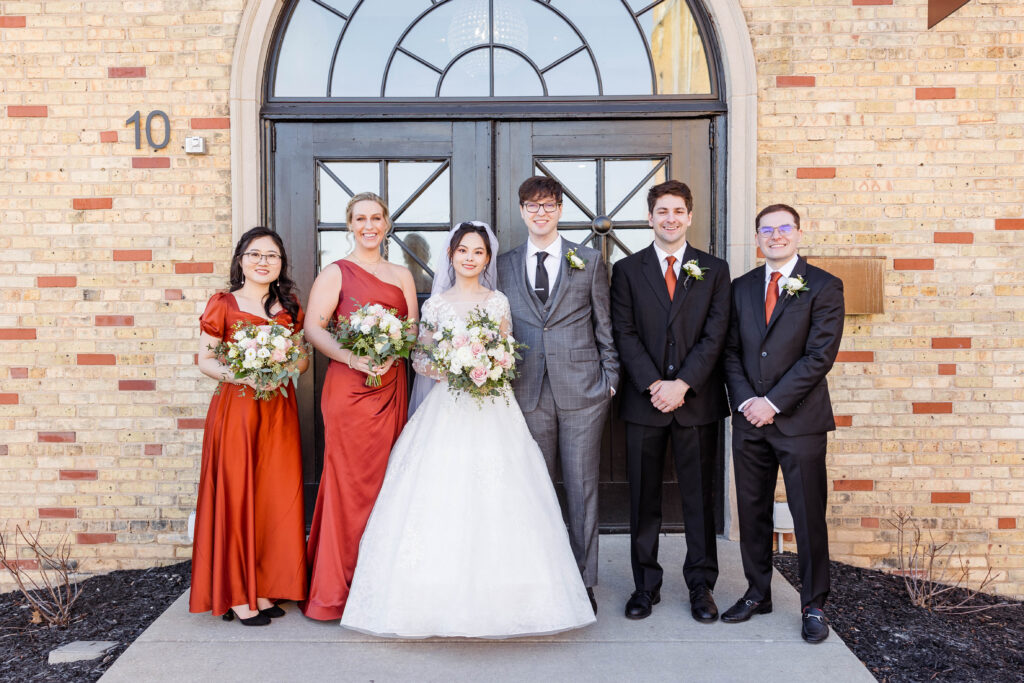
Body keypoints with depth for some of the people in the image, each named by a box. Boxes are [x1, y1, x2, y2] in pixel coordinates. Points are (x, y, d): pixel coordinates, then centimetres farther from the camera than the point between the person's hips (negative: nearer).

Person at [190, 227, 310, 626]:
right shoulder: (222, 304, 2)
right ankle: (236, 596, 8)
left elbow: (303, 357, 14)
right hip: (235, 407, -4)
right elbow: (205, 360, -1)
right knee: (236, 496, -2)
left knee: (276, 497, 4)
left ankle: (264, 588, 16)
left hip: (279, 409, 4)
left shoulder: (289, 306, 13)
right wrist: (239, 375, -18)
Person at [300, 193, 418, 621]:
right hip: (349, 386, -4)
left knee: (385, 479, 6)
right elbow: (313, 328, -6)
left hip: (392, 386, 4)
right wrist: (352, 357, -21)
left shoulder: (401, 275, 17)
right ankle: (338, 589, 9)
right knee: (348, 481, -2)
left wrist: (392, 355, -9)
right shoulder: (336, 273, 3)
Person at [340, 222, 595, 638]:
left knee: (493, 497, -4)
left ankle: (492, 599, 8)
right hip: (446, 410, 0)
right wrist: (443, 369, -12)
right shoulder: (435, 304, 8)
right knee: (440, 494, -6)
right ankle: (441, 599, 4)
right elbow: (419, 359, 7)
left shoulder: (498, 303, 8)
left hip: (492, 411, 0)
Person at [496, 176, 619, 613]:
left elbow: (605, 326, 6)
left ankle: (584, 582, 18)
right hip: (529, 393, 2)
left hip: (582, 391, -1)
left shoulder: (589, 261, 6)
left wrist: (609, 379, 1)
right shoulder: (504, 265, 9)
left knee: (582, 487, 5)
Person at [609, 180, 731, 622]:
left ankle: (701, 585, 21)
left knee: (699, 496, 7)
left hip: (697, 401, 0)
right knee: (643, 498, 7)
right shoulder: (627, 270, 7)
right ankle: (645, 585, 19)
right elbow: (624, 334, -1)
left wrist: (682, 384, -12)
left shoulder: (714, 270, 8)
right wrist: (654, 385, -12)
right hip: (643, 402, 0)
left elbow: (715, 335, -1)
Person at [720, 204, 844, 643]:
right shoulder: (741, 288, 11)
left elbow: (820, 355, -11)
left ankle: (813, 607, 17)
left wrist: (773, 402, -14)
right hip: (749, 420, 4)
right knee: (752, 512, 11)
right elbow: (731, 352, 8)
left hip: (799, 419, -4)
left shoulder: (824, 287, -3)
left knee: (808, 516, 3)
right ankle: (757, 594, 26)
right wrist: (745, 401, -7)